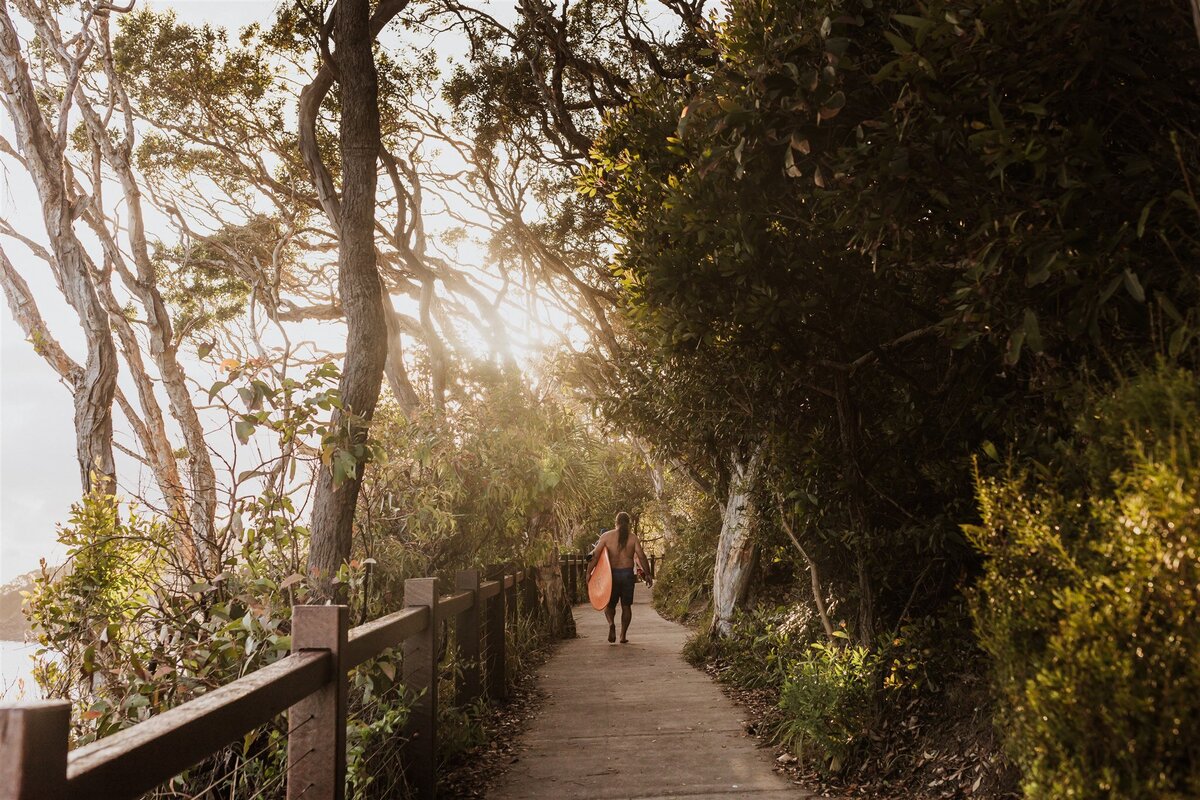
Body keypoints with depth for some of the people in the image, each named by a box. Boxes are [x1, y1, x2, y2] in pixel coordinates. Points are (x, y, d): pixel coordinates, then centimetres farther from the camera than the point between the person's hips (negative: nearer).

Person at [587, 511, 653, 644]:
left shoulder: (606, 536, -1)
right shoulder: (633, 537, 0)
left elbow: (595, 555, -7)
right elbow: (641, 557, -5)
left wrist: (588, 573, -1)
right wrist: (647, 575, 2)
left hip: (612, 573, 0)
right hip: (628, 573, 0)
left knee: (609, 604, 13)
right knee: (626, 606, 11)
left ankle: (611, 623, -15)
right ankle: (623, 635, 8)